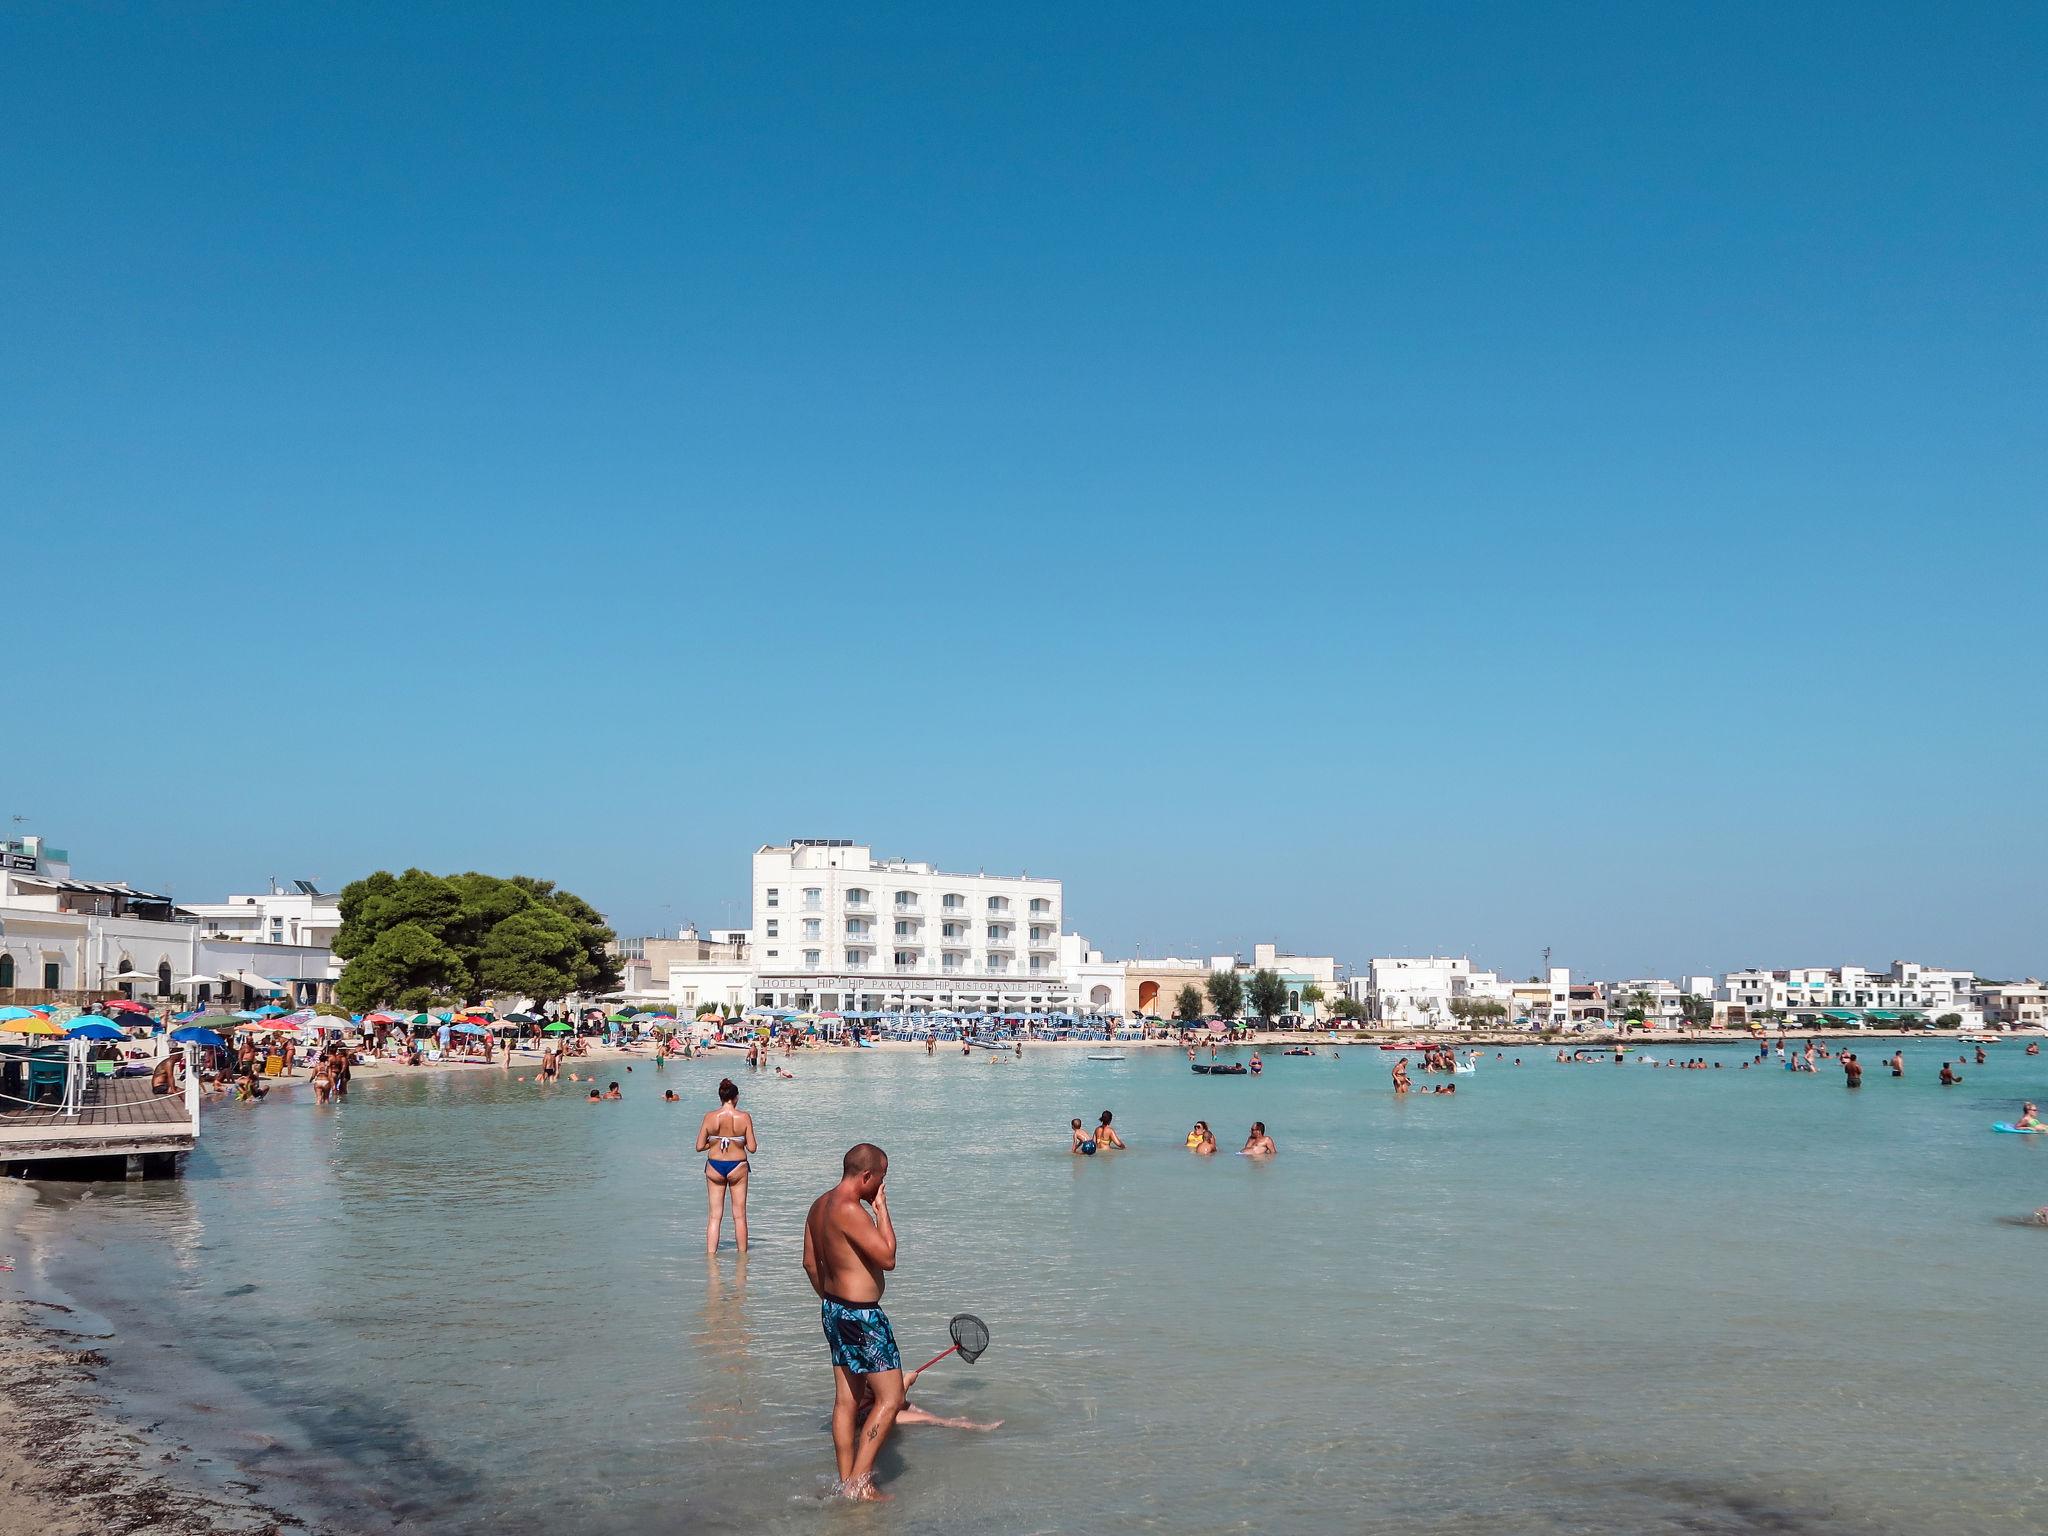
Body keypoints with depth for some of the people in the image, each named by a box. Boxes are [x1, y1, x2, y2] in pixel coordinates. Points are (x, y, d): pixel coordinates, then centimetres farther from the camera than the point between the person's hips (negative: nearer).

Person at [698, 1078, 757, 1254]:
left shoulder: (710, 1117, -7)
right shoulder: (744, 1117, -11)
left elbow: (699, 1147, -4)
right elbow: (752, 1147, -10)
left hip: (714, 1167, 1)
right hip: (737, 1167, -1)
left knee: (714, 1215, 9)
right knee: (739, 1216, 10)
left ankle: (710, 1254, 6)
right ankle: (742, 1255, 17)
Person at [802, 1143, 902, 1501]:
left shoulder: (820, 1204, 7)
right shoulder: (850, 1210, -23)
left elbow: (810, 1263, 17)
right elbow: (887, 1258, -22)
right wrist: (882, 1211, -13)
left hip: (834, 1308, 10)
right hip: (861, 1315, -10)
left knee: (847, 1399, 15)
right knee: (890, 1398, -1)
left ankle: (846, 1482, 22)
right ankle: (858, 1482, -2)